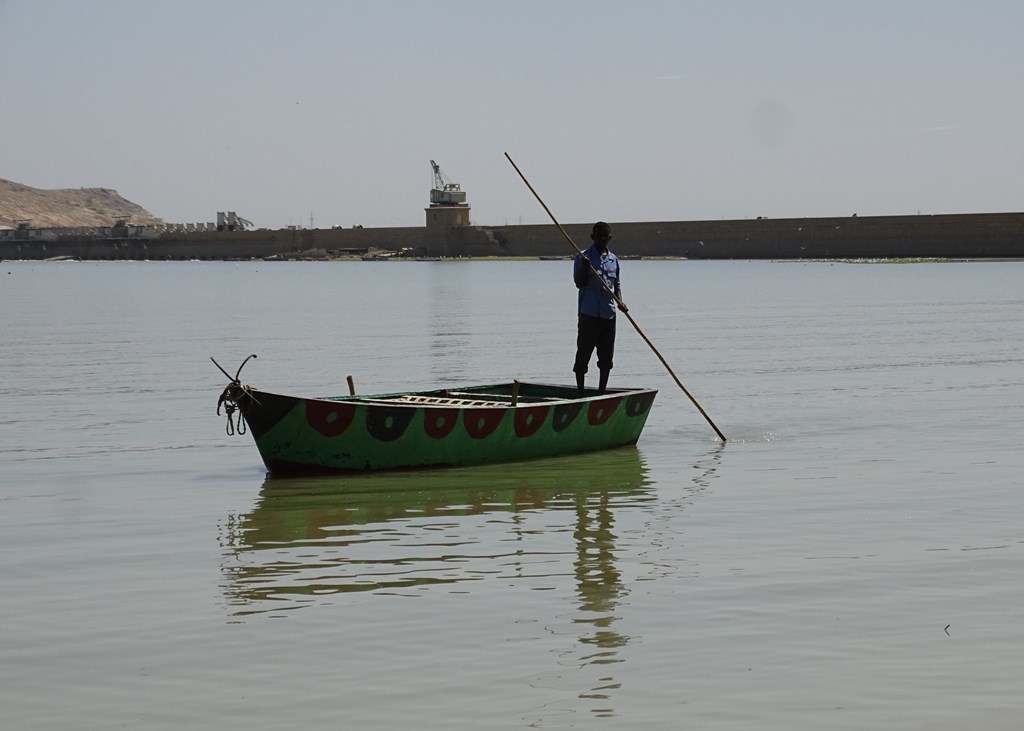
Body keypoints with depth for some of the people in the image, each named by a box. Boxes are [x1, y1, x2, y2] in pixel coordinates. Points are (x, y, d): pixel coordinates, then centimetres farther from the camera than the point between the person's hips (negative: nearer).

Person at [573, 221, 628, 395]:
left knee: (606, 357, 8)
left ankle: (602, 393, 16)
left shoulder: (613, 259, 13)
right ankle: (580, 393, 3)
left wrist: (620, 302, -1)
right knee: (583, 354, -3)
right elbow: (579, 283, -8)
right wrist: (585, 267, -25)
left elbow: (617, 284, 16)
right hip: (589, 313, -5)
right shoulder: (582, 257, -2)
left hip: (609, 314, 5)